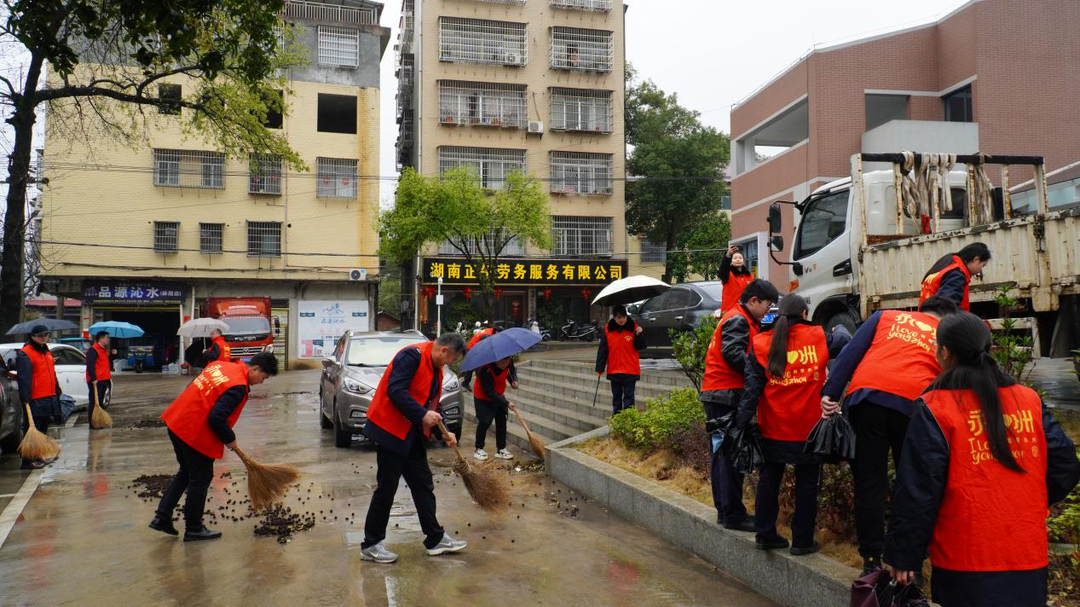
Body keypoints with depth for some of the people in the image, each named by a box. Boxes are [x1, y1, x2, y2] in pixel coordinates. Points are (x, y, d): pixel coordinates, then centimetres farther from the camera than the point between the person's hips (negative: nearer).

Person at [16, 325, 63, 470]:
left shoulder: (46, 352, 18)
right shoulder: (25, 354, -10)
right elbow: (24, 379, -17)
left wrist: (57, 392, 22)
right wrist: (26, 398, -23)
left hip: (49, 398, 9)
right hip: (34, 400, -9)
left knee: (42, 429, 15)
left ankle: (37, 457, 24)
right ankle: (28, 461, -4)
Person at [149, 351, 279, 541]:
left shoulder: (222, 366, 6)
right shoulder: (238, 386, -21)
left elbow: (193, 389, 15)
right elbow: (216, 419, -24)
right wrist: (229, 439, -7)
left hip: (176, 423, 9)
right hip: (195, 434, -9)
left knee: (186, 473, 24)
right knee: (200, 480, 6)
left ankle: (162, 516, 26)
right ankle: (193, 529, 18)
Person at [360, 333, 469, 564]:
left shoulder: (436, 369, 14)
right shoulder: (412, 355, -17)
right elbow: (395, 390, -26)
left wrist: (445, 432, 12)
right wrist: (423, 414, -28)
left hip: (413, 435, 10)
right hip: (391, 431, -10)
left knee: (423, 486, 12)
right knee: (386, 489, -1)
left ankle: (435, 539, 20)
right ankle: (371, 545, 11)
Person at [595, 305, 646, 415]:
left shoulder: (633, 327, -6)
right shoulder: (608, 329, -1)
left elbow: (640, 347, -5)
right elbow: (602, 350, 1)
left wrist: (639, 335, -23)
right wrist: (599, 368, -2)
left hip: (630, 370, -3)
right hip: (614, 370, 3)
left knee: (628, 397, -1)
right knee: (616, 397, 14)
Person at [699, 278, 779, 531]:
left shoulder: (741, 320, 23)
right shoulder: (738, 320, -10)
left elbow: (746, 351, 18)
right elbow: (733, 353, -23)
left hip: (717, 395, 11)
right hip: (727, 395, -11)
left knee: (723, 452, 14)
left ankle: (725, 510, 23)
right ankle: (733, 514, -3)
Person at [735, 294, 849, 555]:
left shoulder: (761, 343, -2)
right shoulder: (818, 338, -6)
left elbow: (752, 386, -5)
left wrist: (742, 421, -2)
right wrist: (839, 328, 32)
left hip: (773, 428, 2)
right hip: (809, 428, -2)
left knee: (769, 480, 14)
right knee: (807, 484, 9)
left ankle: (765, 534, 19)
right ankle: (802, 540, 13)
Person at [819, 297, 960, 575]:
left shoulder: (886, 317, 23)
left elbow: (851, 353, 10)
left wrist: (830, 393, 4)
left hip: (866, 396, 1)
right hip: (913, 405, 0)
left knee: (869, 482, 8)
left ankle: (872, 560, 13)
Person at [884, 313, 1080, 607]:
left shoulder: (935, 409, -11)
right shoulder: (1030, 400, 2)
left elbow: (917, 490, -12)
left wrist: (904, 556, -4)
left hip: (966, 562, -4)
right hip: (1029, 559, 4)